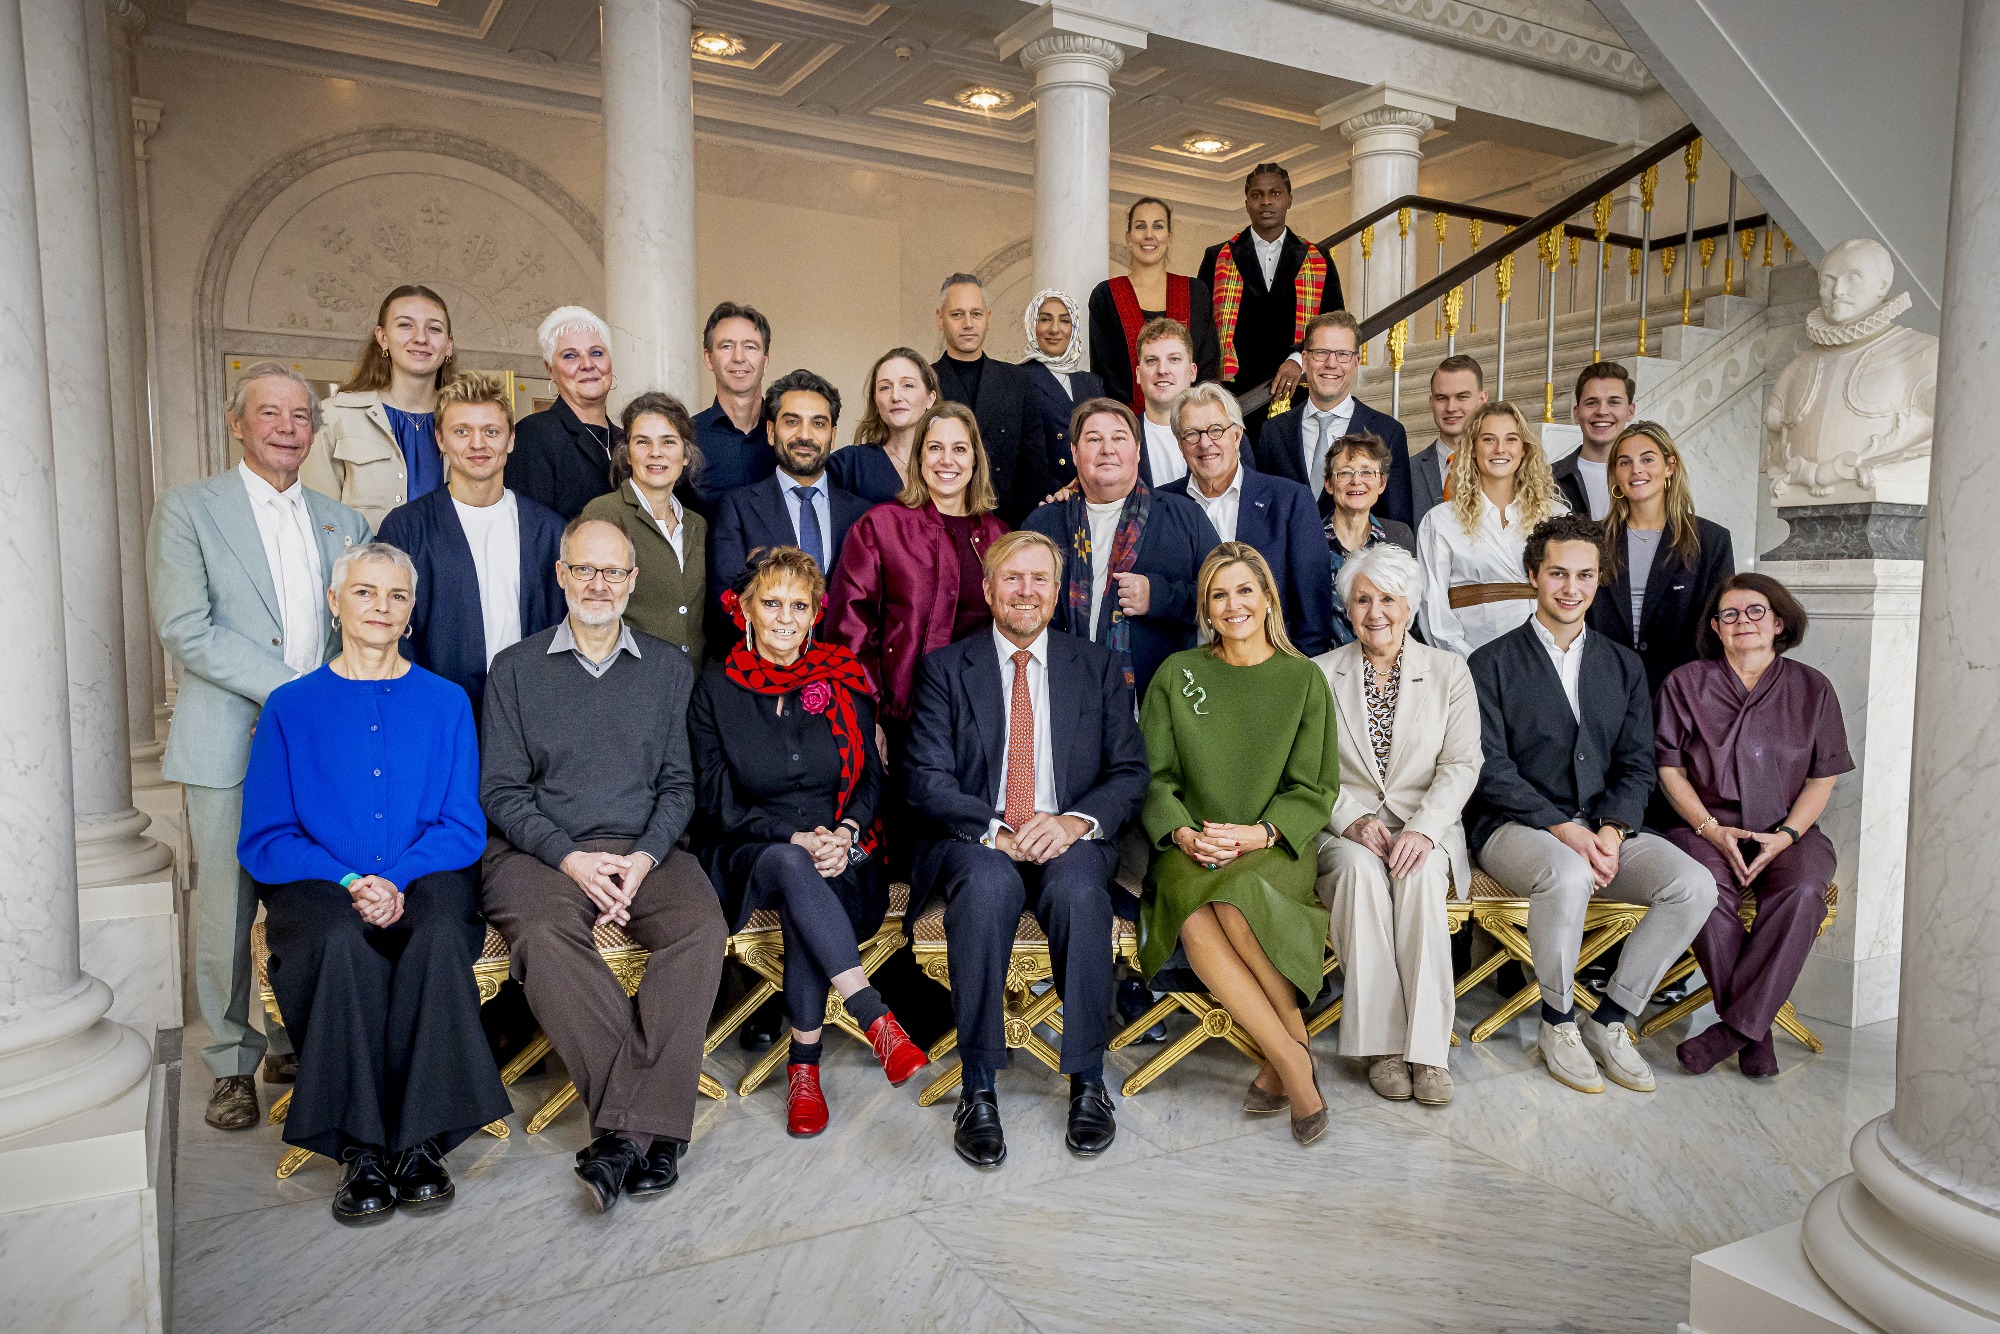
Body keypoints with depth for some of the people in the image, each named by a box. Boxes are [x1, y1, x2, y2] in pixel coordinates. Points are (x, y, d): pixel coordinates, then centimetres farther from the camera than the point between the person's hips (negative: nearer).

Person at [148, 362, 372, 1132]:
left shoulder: (341, 523, 14)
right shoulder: (187, 510, 2)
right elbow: (185, 630, -8)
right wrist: (288, 692, -15)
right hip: (231, 745, -3)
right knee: (227, 912, 2)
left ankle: (296, 1045, 24)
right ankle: (232, 1066, 17)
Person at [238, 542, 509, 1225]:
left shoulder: (446, 702, 12)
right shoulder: (291, 707, 10)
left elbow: (464, 827, 4)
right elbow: (263, 840, 4)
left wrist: (397, 879, -14)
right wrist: (349, 883, -14)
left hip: (426, 881, 0)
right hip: (318, 885, 0)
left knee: (440, 935, -34)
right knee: (346, 941, -34)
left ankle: (421, 1141, -25)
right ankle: (360, 1148, -24)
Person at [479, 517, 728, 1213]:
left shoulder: (668, 667, 14)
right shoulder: (516, 668, 11)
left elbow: (678, 783, 10)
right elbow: (501, 790, 4)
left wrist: (645, 856, -9)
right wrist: (572, 857, -12)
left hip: (644, 850, 1)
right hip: (539, 850, -1)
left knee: (702, 927, -29)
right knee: (543, 934, -34)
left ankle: (622, 1132, -28)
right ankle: (652, 1128, -29)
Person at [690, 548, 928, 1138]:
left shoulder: (844, 680, 6)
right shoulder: (716, 688, 3)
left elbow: (871, 779, 9)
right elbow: (718, 801, -1)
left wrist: (844, 834, -12)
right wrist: (794, 838, -15)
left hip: (838, 854, 1)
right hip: (749, 854, 0)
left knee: (803, 910, -34)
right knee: (791, 866, -37)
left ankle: (804, 1067, -22)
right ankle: (876, 1020, -37)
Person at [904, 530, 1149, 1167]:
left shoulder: (1099, 667, 12)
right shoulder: (945, 668, 8)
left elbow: (1130, 772, 5)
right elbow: (927, 779, -1)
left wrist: (1075, 821, -15)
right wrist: (998, 833, -18)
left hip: (1070, 841, 1)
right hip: (975, 841, -1)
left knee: (1078, 889, -33)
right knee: (987, 885, -35)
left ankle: (1087, 1082, -18)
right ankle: (978, 1090, -24)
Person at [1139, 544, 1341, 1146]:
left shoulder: (1304, 679, 6)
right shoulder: (1176, 675, 8)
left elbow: (1314, 788, 4)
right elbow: (1155, 776, 7)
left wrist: (1261, 833, -13)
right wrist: (1183, 833, -12)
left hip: (1275, 848, -1)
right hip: (1191, 848, 1)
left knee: (1238, 901, -35)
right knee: (1194, 921, -32)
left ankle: (1288, 1047, -13)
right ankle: (1293, 1060, -20)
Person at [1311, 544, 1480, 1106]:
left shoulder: (1449, 670, 7)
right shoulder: (1320, 674, 7)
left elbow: (1461, 764, -1)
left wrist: (1424, 827, -18)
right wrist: (1353, 821, -15)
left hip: (1427, 827, 0)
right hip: (1345, 829, 0)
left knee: (1420, 873, -34)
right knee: (1361, 870, -34)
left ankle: (1426, 1047, -28)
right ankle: (1382, 1044, -27)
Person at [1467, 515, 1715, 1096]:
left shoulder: (1624, 665, 16)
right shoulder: (1492, 663, 1)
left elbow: (1637, 764, 9)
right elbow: (1491, 770, -8)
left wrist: (1611, 830, -10)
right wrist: (1564, 830, -18)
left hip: (1604, 829, 5)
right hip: (1516, 827, -5)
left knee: (1694, 886, -20)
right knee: (1569, 874, -36)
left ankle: (1610, 1021, -4)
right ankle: (1558, 1023, -11)